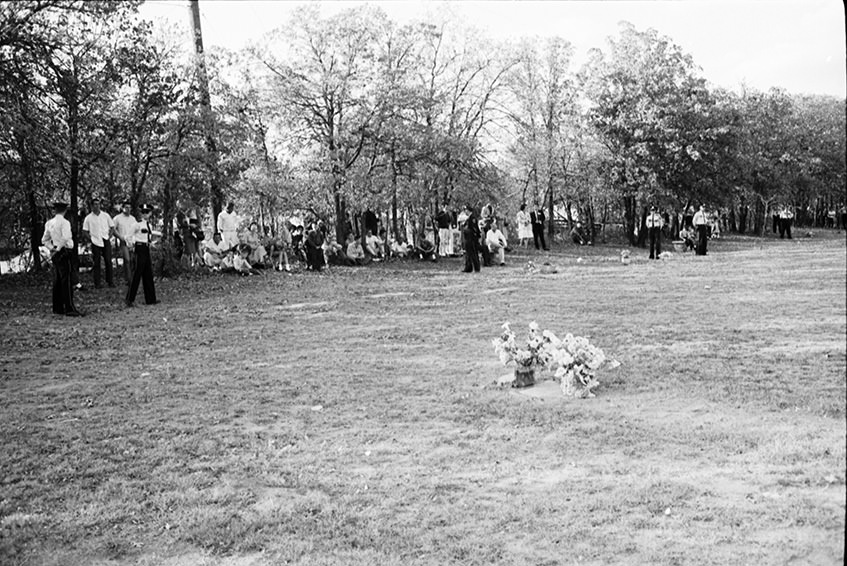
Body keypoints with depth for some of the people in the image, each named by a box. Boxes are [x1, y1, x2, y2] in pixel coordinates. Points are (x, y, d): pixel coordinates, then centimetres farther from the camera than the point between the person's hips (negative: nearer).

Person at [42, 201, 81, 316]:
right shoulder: (64, 222, -12)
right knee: (66, 281, -8)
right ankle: (69, 309, -10)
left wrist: (52, 248, 8)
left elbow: (44, 240, 16)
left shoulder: (49, 223, 10)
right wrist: (58, 249, -12)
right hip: (63, 253, -8)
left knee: (57, 281, 12)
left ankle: (57, 308, 17)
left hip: (55, 254, 8)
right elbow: (65, 238, -25)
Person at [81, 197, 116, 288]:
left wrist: (109, 237, 1)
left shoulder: (105, 216, 6)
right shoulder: (88, 218, 2)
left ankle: (110, 281, 8)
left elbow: (112, 227, 12)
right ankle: (97, 283, 4)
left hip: (106, 241, 1)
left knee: (108, 261, -1)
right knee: (96, 263, 1)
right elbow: (85, 231, 5)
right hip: (95, 242, -1)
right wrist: (91, 239, -5)